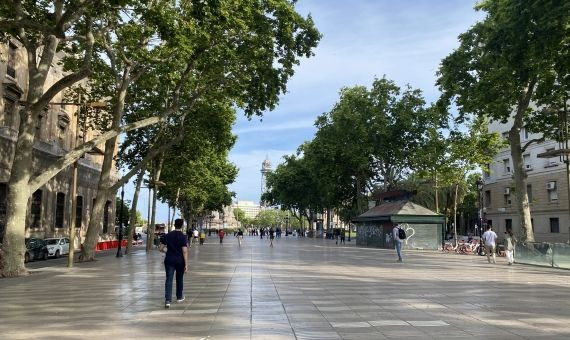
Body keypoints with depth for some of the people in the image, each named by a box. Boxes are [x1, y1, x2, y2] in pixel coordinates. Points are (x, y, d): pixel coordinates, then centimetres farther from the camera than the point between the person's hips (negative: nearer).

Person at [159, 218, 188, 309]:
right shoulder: (183, 237, -10)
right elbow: (185, 251, -15)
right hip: (180, 261, -1)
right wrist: (186, 264, -14)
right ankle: (179, 297, 32)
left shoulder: (167, 235, -1)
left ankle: (167, 300, -14)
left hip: (169, 260, 1)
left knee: (169, 280, -2)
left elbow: (160, 248, 2)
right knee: (179, 279, 17)